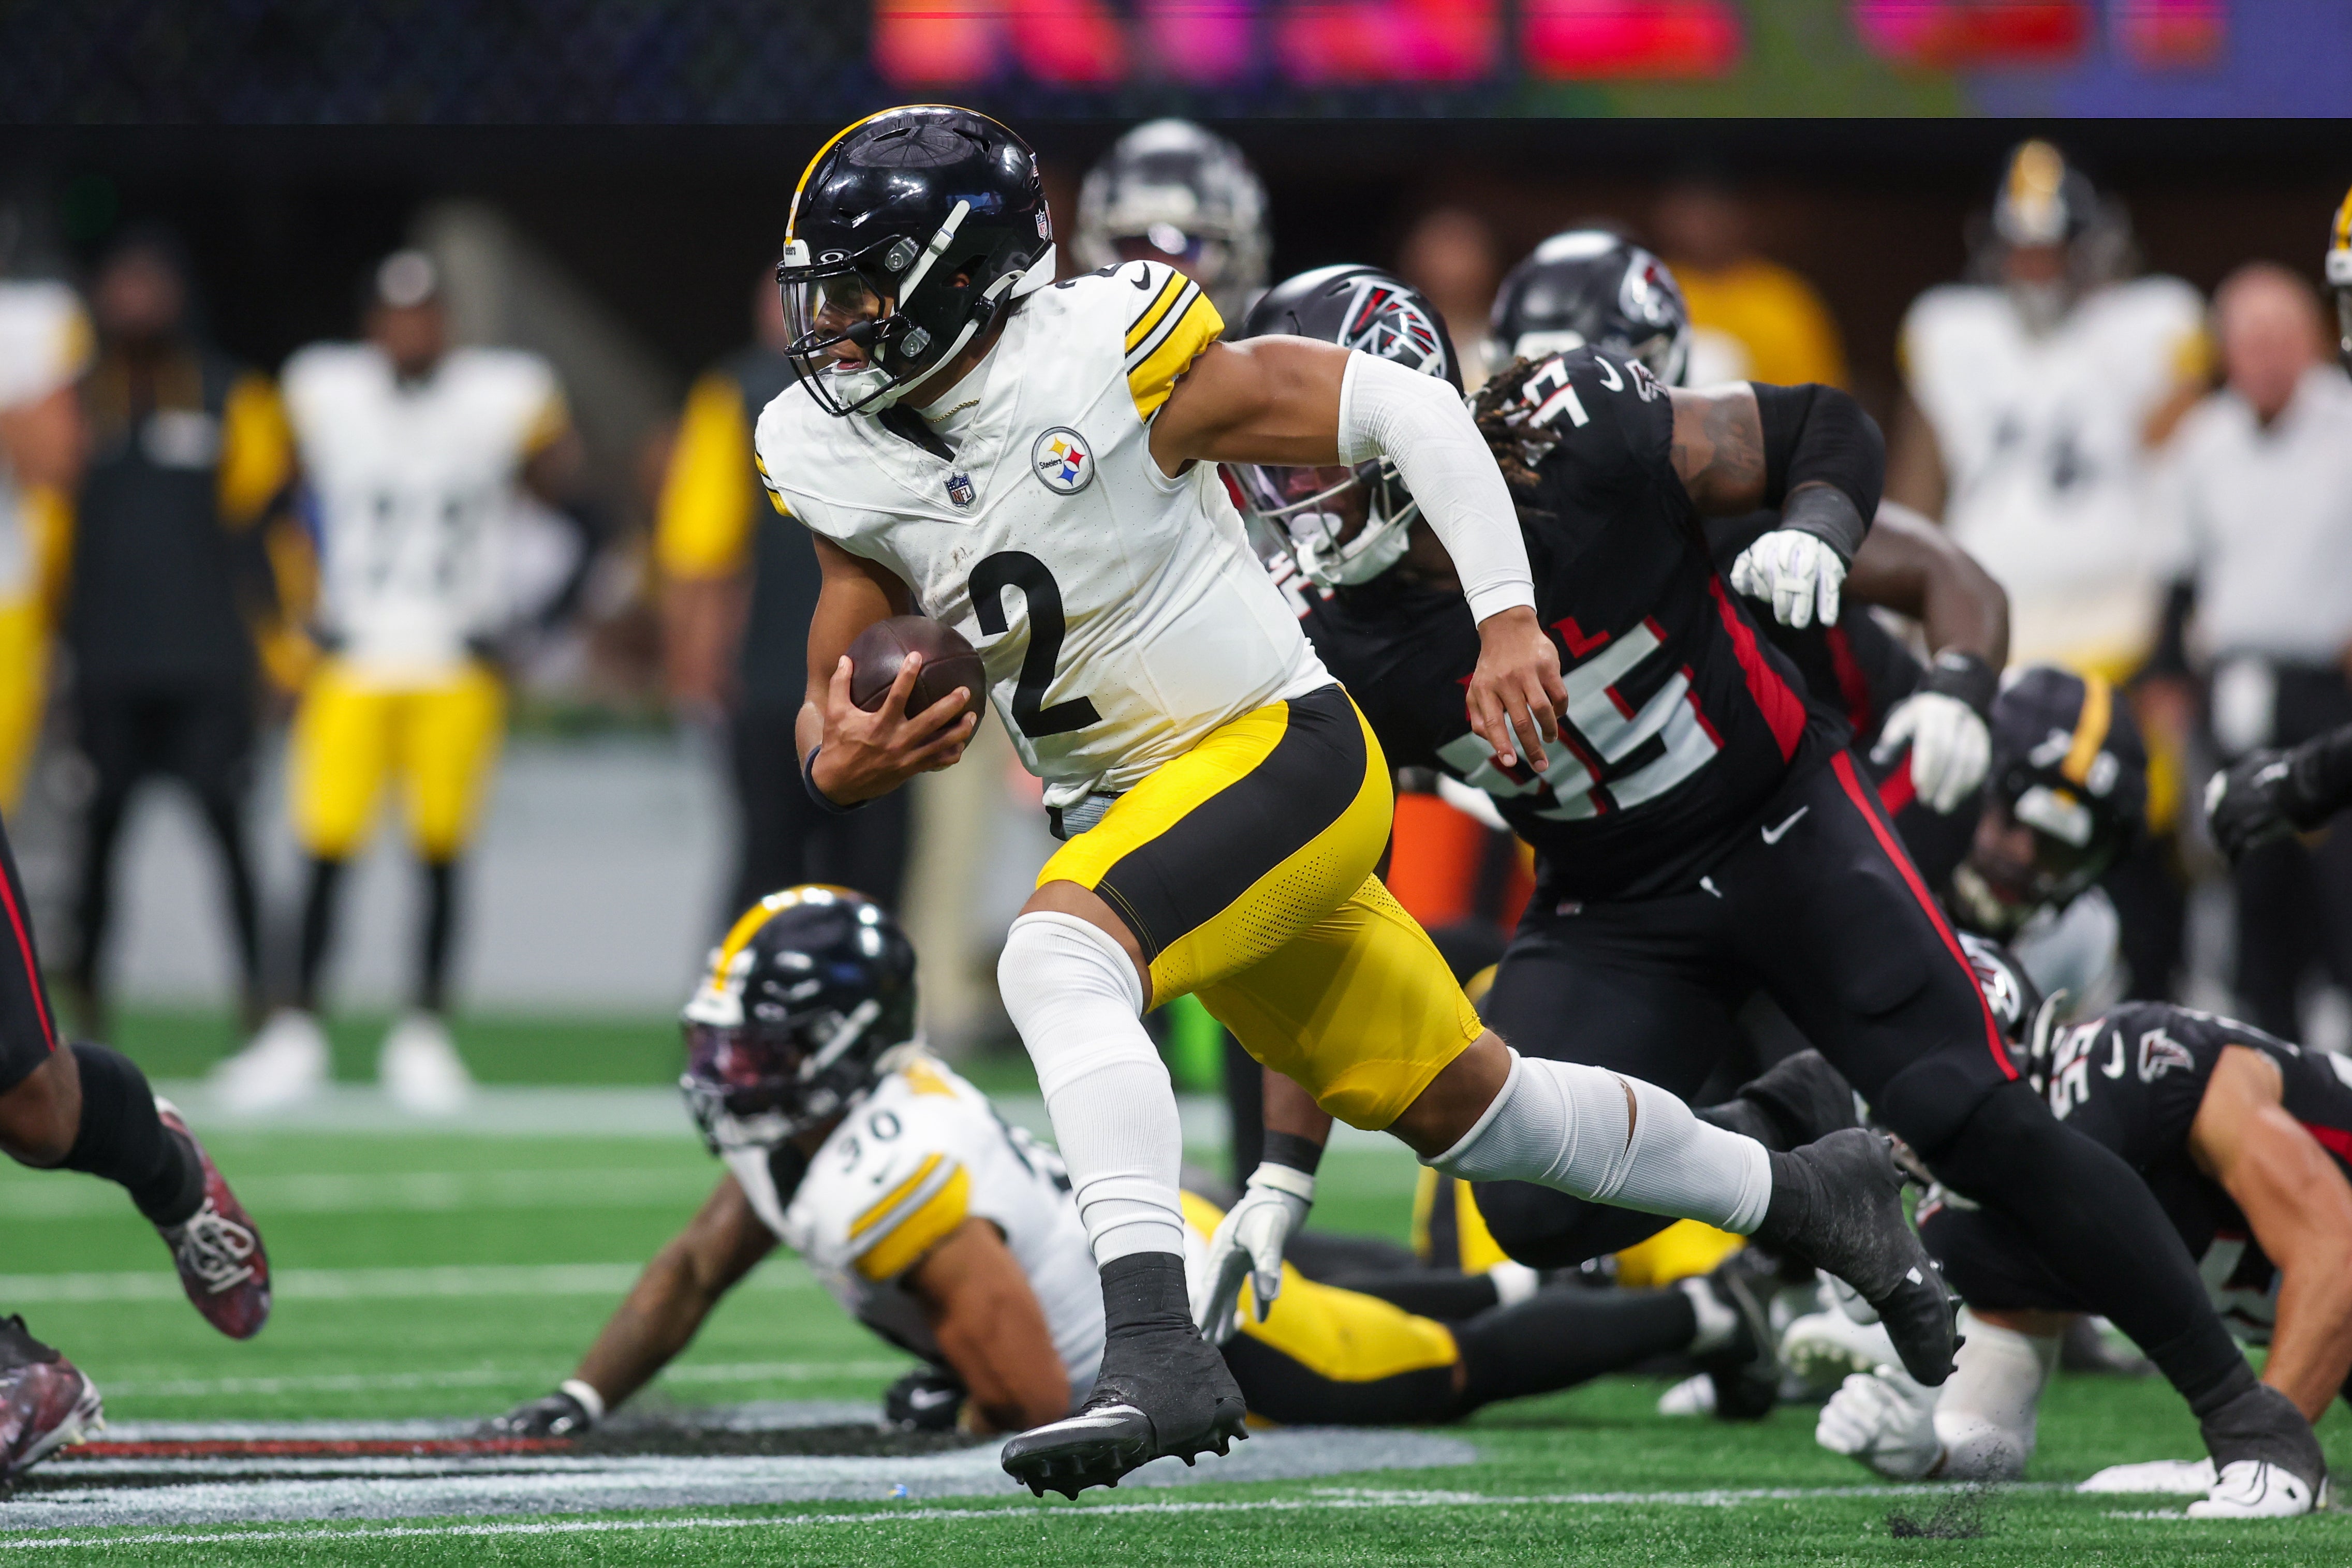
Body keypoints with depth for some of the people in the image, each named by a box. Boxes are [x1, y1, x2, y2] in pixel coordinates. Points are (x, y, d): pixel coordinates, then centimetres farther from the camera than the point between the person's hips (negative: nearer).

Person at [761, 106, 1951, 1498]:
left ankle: (1158, 1348, -39)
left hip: (1283, 754, -7)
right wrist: (838, 757, -19)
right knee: (1464, 1104, 17)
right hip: (1146, 810, 7)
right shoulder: (842, 464, -1)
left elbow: (1404, 407, -13)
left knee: (1058, 952, -33)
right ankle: (1804, 1194, 37)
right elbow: (832, 706, 6)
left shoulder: (1104, 359, -19)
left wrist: (1508, 621, -15)